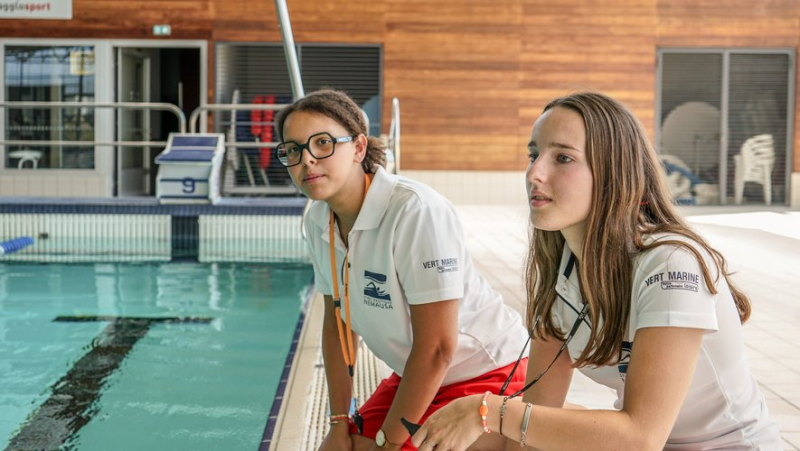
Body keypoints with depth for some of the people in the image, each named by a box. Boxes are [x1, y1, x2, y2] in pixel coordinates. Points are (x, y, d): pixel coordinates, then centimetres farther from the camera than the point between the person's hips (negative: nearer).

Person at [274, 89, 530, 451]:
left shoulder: (416, 212, -28)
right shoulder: (319, 222, -5)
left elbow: (437, 347, -26)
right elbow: (337, 322, 6)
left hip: (486, 375, -7)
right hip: (414, 377, 7)